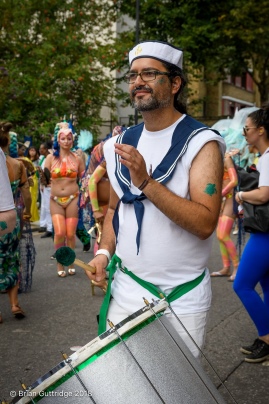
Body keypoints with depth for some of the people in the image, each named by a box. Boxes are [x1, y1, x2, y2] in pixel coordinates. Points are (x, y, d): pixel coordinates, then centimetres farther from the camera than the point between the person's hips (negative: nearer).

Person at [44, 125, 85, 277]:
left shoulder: (77, 158, 2)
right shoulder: (51, 158, 1)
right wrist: (43, 176, -14)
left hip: (73, 199, 0)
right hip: (56, 200, 0)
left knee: (71, 234, 1)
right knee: (59, 233, -11)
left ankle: (71, 262, 19)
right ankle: (60, 262, 10)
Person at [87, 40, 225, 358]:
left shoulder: (200, 142, -12)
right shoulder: (122, 143, 6)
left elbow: (205, 223, -22)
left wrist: (146, 182, -29)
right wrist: (104, 251, 1)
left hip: (181, 298, -4)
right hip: (125, 289, 5)